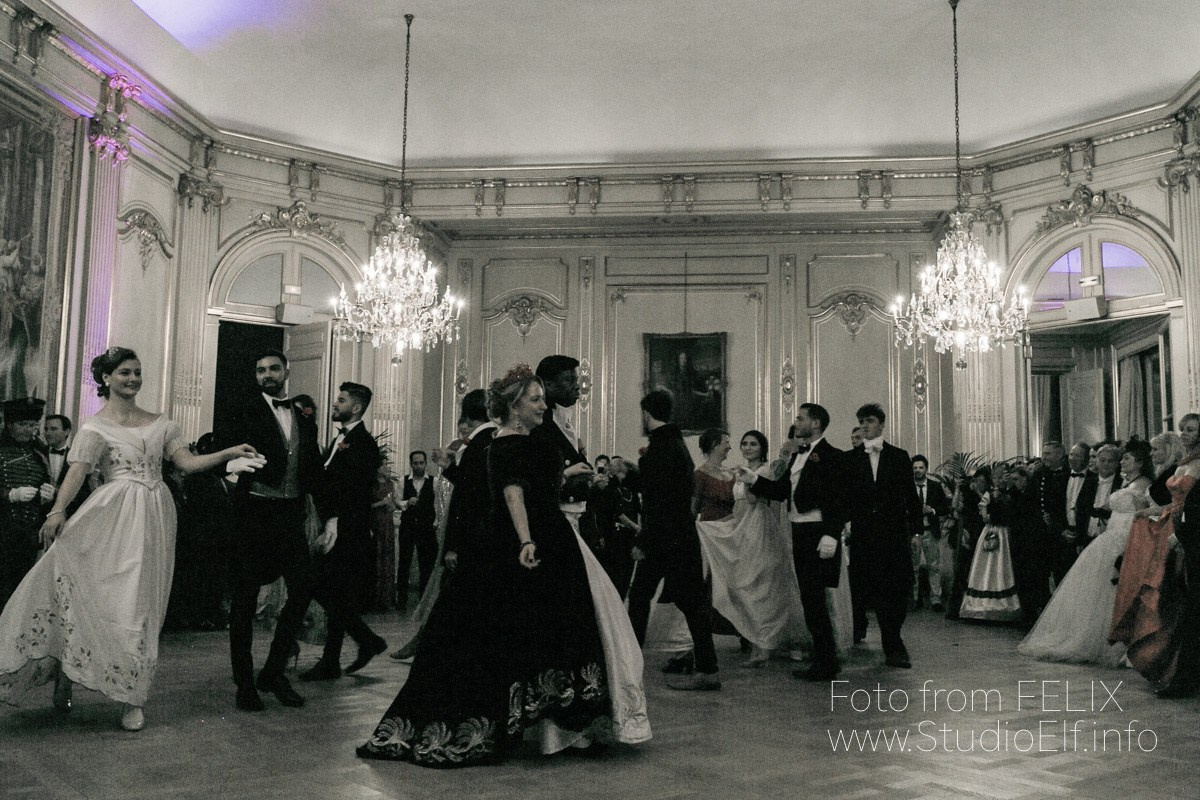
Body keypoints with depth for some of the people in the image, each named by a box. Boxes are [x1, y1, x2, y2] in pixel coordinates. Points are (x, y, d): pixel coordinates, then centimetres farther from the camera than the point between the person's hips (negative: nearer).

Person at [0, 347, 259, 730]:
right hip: (114, 516, -3)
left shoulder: (160, 423, 14)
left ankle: (132, 700, 9)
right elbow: (77, 470, -11)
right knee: (89, 592, -12)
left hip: (154, 518, 3)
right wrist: (57, 510, -26)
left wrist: (228, 453, -4)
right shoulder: (96, 426, 3)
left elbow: (188, 463, 8)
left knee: (140, 603, 4)